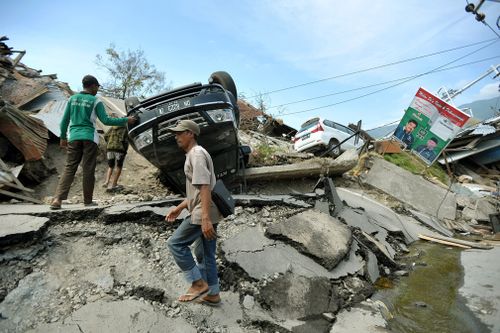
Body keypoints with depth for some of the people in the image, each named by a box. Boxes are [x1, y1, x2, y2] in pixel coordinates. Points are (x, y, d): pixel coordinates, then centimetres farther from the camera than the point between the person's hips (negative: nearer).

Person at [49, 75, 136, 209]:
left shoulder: (72, 99, 12)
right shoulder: (95, 101, -1)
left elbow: (64, 120, 12)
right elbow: (106, 120, -6)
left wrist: (63, 137, 19)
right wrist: (126, 120, -1)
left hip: (74, 137, 4)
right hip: (89, 137, -4)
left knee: (69, 168, 3)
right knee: (88, 170, 1)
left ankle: (57, 199, -9)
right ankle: (88, 201, 7)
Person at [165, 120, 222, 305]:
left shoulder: (197, 154, -12)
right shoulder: (193, 155, 20)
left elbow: (204, 188, -23)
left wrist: (205, 218, -28)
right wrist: (179, 208, 23)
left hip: (203, 214, -10)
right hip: (207, 214, 10)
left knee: (175, 244, -2)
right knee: (204, 254, 15)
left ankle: (198, 283, 5)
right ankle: (212, 294, 25)